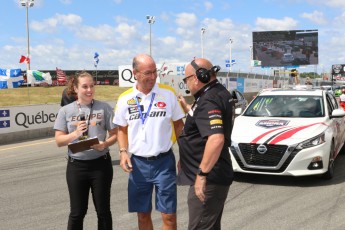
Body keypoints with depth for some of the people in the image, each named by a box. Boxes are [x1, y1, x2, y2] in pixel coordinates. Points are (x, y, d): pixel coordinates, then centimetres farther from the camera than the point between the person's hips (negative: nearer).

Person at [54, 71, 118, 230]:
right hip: (76, 166, 1)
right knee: (77, 212, 8)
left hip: (101, 164, 0)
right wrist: (74, 134, -18)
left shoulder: (104, 107, -1)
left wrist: (105, 144, -18)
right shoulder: (65, 111, 1)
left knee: (103, 210, 10)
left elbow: (115, 134, 2)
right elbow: (59, 141, 1)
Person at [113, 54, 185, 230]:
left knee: (168, 215, 0)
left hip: (164, 162, -2)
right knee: (143, 214, 12)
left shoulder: (168, 93, -4)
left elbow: (178, 125, 3)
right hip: (138, 163, 2)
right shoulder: (125, 99, 1)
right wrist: (123, 152, -4)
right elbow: (122, 129, 12)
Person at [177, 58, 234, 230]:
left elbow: (216, 139, -33)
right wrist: (187, 108, 25)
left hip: (208, 180, -11)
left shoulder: (208, 101, -21)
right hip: (217, 176, 11)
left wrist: (202, 174, -29)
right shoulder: (220, 93, 11)